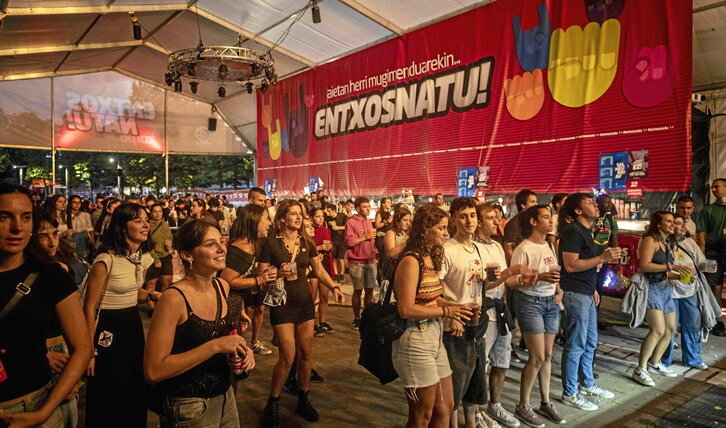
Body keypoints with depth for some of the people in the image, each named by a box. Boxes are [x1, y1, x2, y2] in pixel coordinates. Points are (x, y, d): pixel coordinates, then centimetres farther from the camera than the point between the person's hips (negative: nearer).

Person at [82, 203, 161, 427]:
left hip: (133, 324, 7)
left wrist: (151, 295, -1)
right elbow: (90, 307, -16)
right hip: (109, 328, -7)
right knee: (109, 395, 9)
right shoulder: (106, 260, -20)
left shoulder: (143, 257, 3)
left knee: (136, 389, 18)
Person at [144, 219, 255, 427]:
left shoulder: (223, 287, -2)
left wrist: (242, 349, -4)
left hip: (226, 398, 6)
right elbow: (153, 371, -23)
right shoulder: (174, 298, -22)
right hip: (189, 408, -6)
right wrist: (215, 346, -27)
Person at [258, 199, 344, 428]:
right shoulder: (271, 243, -10)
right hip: (282, 304, -5)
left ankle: (303, 398, 28)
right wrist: (278, 274, -28)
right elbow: (260, 276, -9)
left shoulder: (306, 243, 4)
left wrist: (334, 287, -7)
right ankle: (273, 403, 16)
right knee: (287, 357, -6)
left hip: (304, 302, 5)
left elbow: (319, 270, 8)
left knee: (306, 353, 9)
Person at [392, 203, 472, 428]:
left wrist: (456, 307, -3)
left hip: (434, 337, 9)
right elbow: (407, 309, -22)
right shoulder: (411, 261, -19)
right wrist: (446, 311, -16)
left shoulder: (431, 258, 7)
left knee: (445, 407, 19)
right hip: (415, 340, -8)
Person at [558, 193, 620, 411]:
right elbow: (570, 265, -22)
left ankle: (587, 384, 34)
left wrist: (593, 288, 20)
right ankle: (570, 393, 11)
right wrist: (602, 258, -24)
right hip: (575, 294, -10)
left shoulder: (585, 231, 16)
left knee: (590, 342, 19)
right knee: (576, 344, -1)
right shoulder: (572, 231, -15)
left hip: (586, 294, 10)